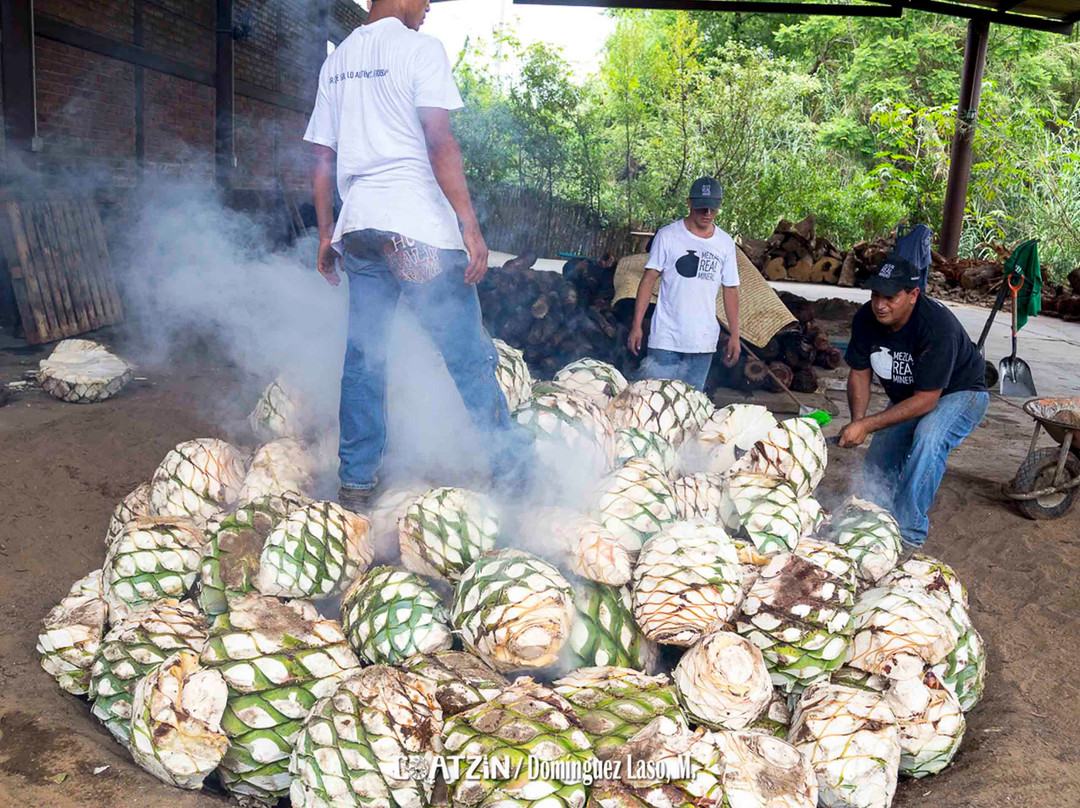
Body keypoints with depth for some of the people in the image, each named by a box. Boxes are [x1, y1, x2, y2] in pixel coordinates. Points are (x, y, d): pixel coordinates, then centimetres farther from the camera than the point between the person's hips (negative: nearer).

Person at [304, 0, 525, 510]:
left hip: (357, 226, 7)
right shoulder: (420, 48, -2)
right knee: (470, 357, -1)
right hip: (419, 228, -7)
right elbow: (440, 144, -13)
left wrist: (326, 234, 22)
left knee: (363, 359, 10)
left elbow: (322, 159, 18)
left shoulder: (336, 61, 19)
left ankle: (355, 484, 16)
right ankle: (511, 469, 5)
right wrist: (471, 226, -15)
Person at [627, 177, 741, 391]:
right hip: (665, 338, -3)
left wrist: (734, 335, 11)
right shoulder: (668, 235, -1)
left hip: (704, 341, 3)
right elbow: (649, 279, -1)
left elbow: (730, 290, 14)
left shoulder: (725, 243, 9)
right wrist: (636, 325, -6)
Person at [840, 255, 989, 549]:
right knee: (878, 464, 1)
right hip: (907, 398, 7)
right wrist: (857, 421, -23)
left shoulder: (937, 328, -36)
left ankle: (910, 533, -27)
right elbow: (859, 374, -5)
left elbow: (926, 400, -34)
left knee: (928, 436, -35)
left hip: (959, 393, -7)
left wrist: (867, 425, -37)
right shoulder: (866, 319, -17)